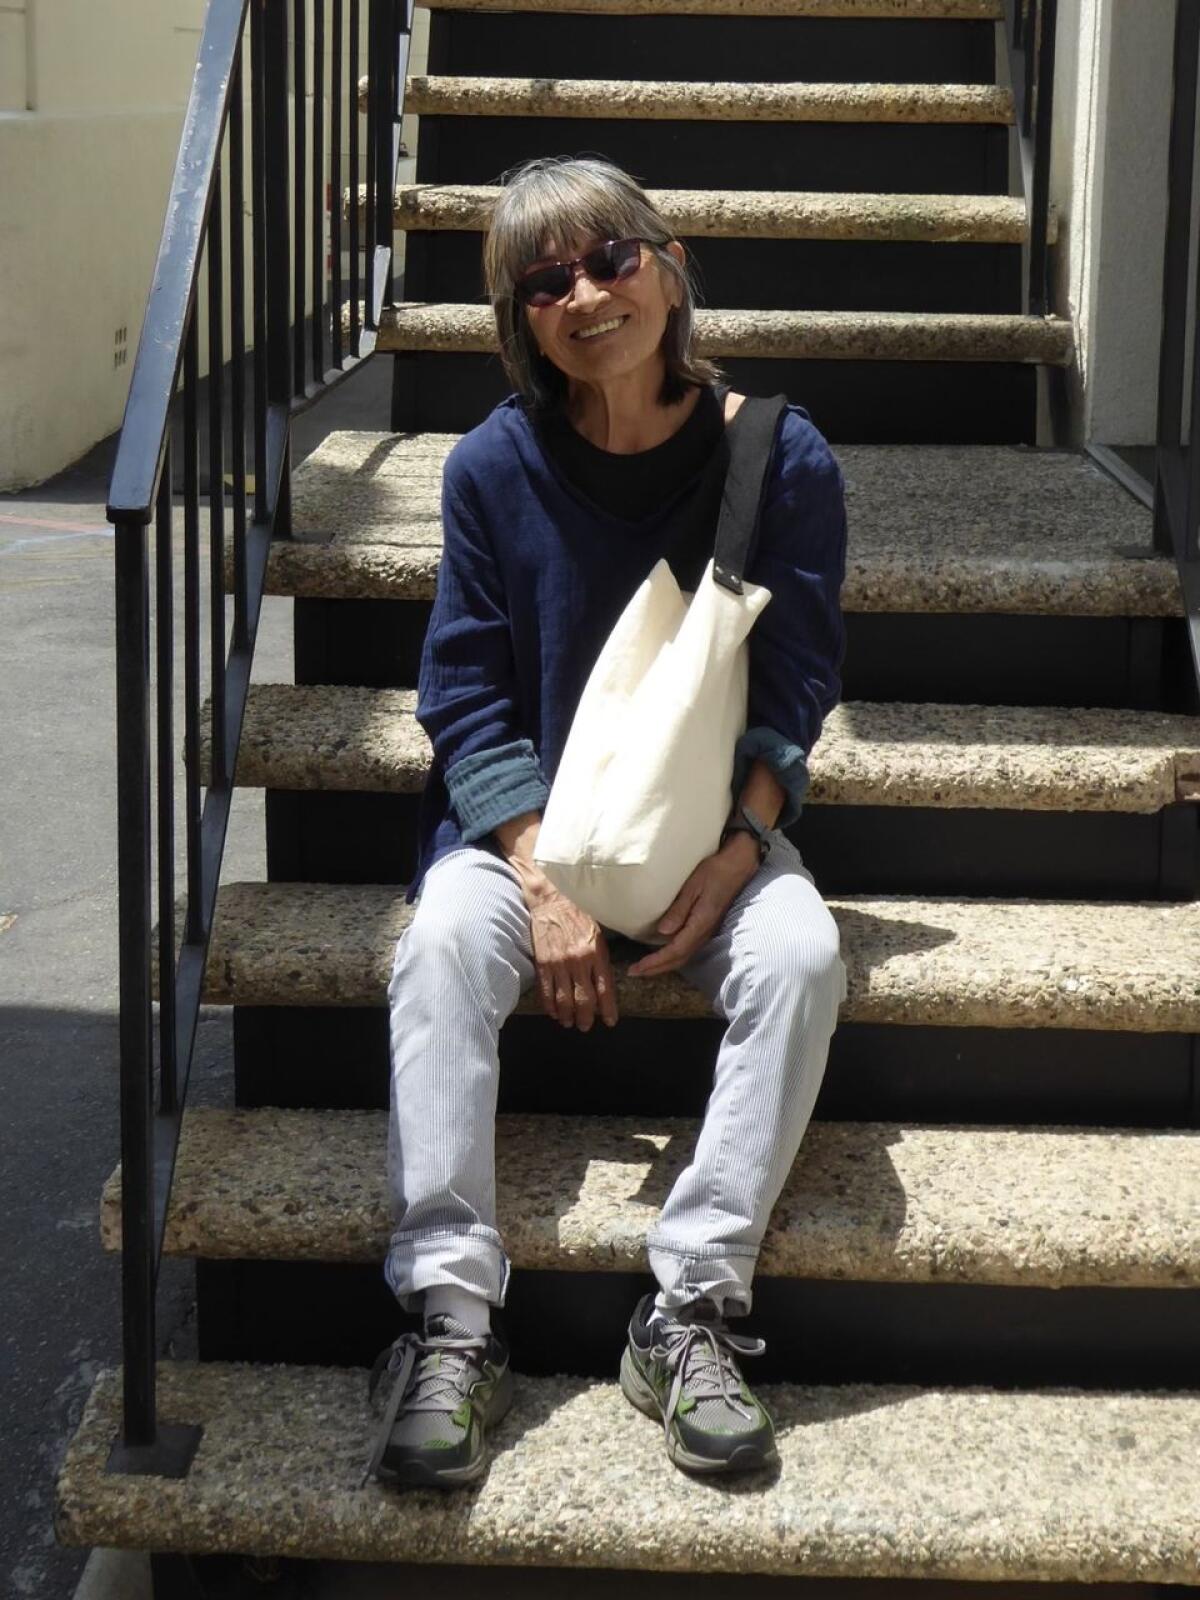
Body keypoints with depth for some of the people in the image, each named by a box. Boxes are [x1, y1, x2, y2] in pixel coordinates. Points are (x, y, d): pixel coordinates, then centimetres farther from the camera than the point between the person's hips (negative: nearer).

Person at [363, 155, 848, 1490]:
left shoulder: (783, 460, -6)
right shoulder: (496, 466, -6)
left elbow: (793, 689, -3)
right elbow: (467, 696, -6)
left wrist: (733, 855, -20)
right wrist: (544, 885, -19)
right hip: (526, 813, 0)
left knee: (800, 953, -30)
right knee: (445, 942, -31)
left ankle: (689, 1312, -24)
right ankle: (451, 1324, -29)